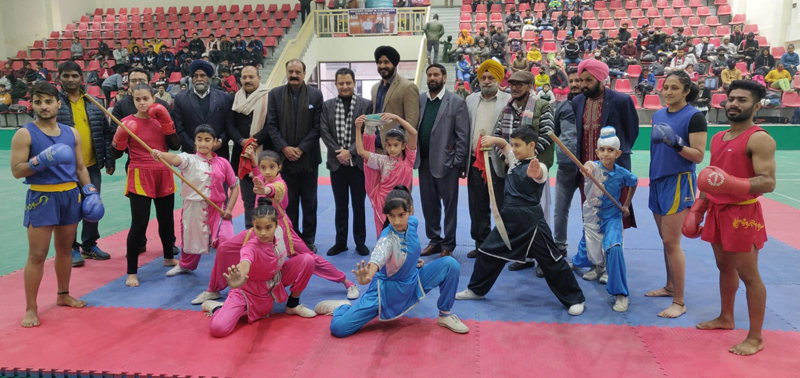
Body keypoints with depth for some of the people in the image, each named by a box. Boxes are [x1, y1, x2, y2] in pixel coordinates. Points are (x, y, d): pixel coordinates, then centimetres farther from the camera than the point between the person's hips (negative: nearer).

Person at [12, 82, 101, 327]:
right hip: (42, 197, -5)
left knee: (65, 249, 16)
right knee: (37, 255, -3)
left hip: (71, 196, 5)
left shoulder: (72, 133, 8)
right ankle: (31, 308, 6)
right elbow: (16, 171, -11)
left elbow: (80, 167, 13)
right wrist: (40, 160, -25)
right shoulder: (24, 134, -7)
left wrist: (90, 191, 4)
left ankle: (63, 295, 31)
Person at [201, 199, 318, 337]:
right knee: (218, 328, -23)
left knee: (307, 260, -13)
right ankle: (216, 307, 15)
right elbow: (245, 262, -59)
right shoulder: (251, 247, -35)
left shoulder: (278, 231, -17)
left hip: (274, 283, 6)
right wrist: (239, 278, -76)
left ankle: (293, 305, 8)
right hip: (249, 291, -5)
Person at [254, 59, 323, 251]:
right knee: (289, 202, 7)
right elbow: (271, 125, 0)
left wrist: (301, 149, -11)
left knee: (309, 201, 8)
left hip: (308, 157, 0)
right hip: (284, 157, 1)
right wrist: (284, 148, -11)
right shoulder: (275, 94, 4)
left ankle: (308, 239, 19)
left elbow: (317, 126, -4)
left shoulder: (316, 94, 1)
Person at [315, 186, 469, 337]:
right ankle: (343, 306, 25)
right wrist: (368, 276, -72)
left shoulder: (413, 222, -12)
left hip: (413, 283, 6)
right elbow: (377, 258, -54)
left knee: (450, 264, -15)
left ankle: (445, 315, 6)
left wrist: (414, 260, 2)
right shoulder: (387, 238, -31)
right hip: (388, 290, -5)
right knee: (339, 328, -15)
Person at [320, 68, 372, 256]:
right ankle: (340, 241, 20)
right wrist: (339, 152, -11)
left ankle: (360, 242, 19)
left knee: (359, 204, 7)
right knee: (340, 205, 10)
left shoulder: (366, 104, -1)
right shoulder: (327, 105, 5)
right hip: (337, 162, 2)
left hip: (358, 162, -2)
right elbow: (324, 132, 0)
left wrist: (350, 152, -14)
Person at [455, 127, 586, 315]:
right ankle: (476, 290, 30)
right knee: (488, 252, 12)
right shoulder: (515, 160, 8)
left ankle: (575, 299, 15)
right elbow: (503, 144, 24)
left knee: (551, 261, 0)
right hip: (509, 219, 8)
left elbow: (540, 175, -39)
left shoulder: (538, 167, -15)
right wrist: (493, 140, 0)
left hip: (530, 223, -7)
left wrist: (535, 174, -65)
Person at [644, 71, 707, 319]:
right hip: (657, 180, 7)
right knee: (666, 240, 13)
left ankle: (679, 302, 1)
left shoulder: (694, 117, -11)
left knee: (672, 242, -7)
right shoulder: (658, 115, 10)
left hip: (679, 182, -7)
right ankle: (670, 287, 26)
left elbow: (698, 156, -14)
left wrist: (676, 143, -28)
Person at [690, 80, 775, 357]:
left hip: (743, 214, -8)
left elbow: (768, 183, -20)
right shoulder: (718, 138, 12)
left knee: (748, 275, 0)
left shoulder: (759, 139, -13)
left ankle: (755, 337, 10)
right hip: (717, 211, 8)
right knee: (725, 268, 19)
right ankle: (726, 318, 35)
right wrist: (697, 210, 16)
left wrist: (733, 184, -35)